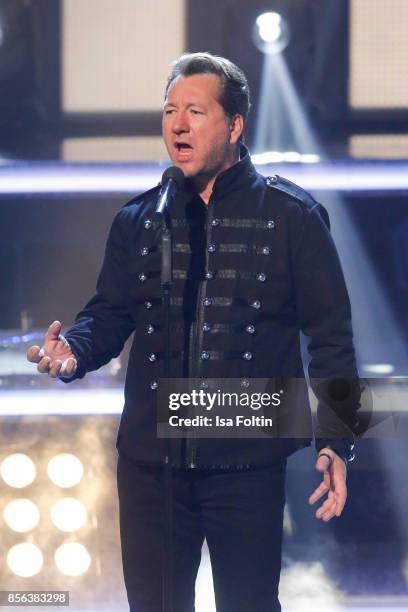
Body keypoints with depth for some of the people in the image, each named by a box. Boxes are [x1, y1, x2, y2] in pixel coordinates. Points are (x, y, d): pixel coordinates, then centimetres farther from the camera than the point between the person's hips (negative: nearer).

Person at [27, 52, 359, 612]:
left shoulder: (290, 215, -1)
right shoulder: (139, 220, 10)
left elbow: (330, 336, -1)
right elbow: (108, 315, 12)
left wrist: (336, 442, -9)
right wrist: (73, 351, -12)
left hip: (248, 462, -3)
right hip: (151, 459, 3)